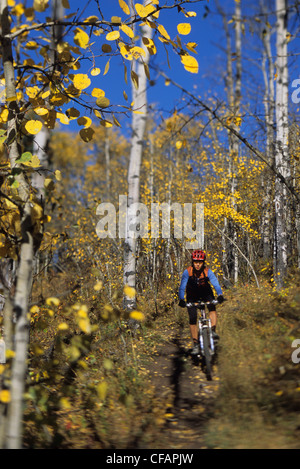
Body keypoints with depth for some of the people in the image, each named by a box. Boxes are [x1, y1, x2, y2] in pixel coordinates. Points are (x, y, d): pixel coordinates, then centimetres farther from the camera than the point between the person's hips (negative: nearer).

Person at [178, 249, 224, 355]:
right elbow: (182, 287, -31)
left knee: (212, 307, -31)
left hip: (206, 294, 0)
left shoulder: (208, 272, -24)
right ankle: (195, 344, 1)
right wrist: (181, 300, -47)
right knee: (192, 319, -9)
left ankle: (213, 331, -26)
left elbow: (216, 284, -33)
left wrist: (220, 295, -51)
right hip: (192, 296, 0)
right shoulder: (187, 272, -25)